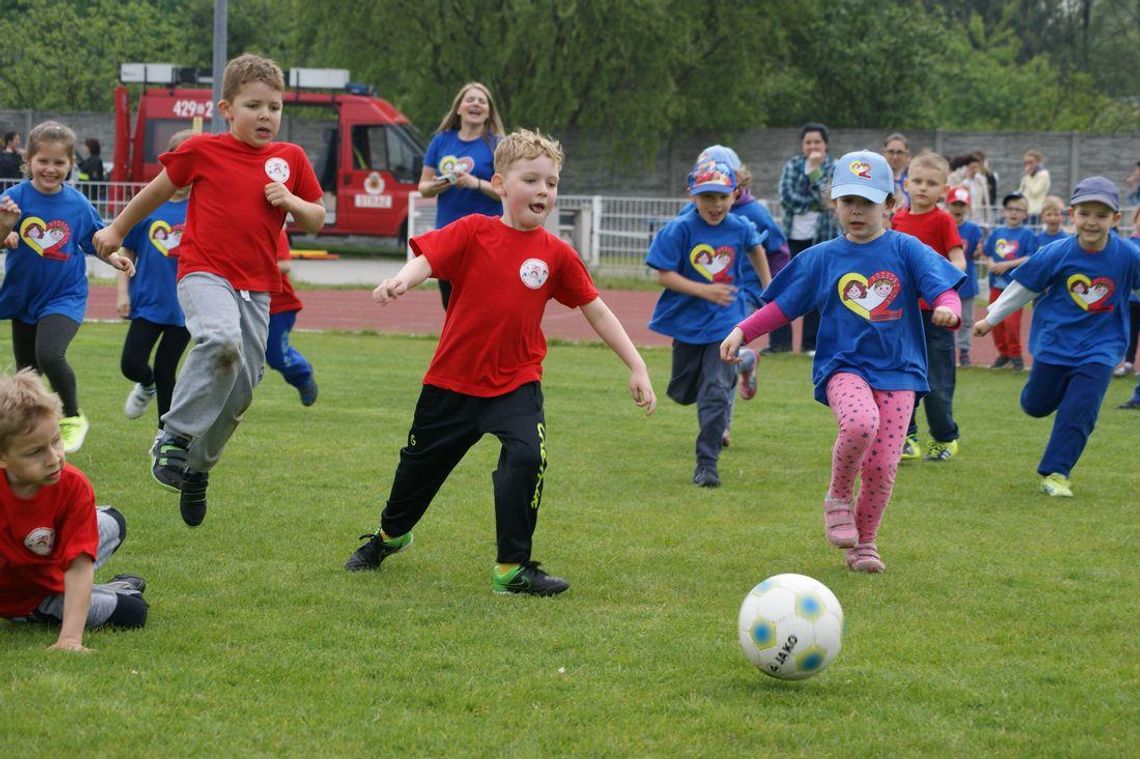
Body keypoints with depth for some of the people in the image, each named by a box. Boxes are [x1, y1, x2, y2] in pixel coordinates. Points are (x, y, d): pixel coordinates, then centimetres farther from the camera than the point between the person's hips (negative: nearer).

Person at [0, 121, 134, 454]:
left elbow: (95, 239, 8)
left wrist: (113, 258, -10)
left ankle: (72, 419, -3)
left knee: (49, 354, -26)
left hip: (65, 295, -2)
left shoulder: (78, 204, -8)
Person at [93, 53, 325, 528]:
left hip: (257, 285, 4)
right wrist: (116, 230, 25)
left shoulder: (290, 159, 8)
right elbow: (159, 190, 15)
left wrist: (292, 202, -7)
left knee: (242, 388, 5)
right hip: (203, 271, -4)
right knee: (221, 340, -34)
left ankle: (198, 466, 27)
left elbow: (315, 221, 15)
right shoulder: (202, 151, 0)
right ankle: (175, 435, -20)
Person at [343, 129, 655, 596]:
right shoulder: (473, 232, -9)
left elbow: (596, 312, 3)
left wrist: (637, 368, 1)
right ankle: (390, 534, 48)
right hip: (453, 379, 0)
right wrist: (401, 280, -46)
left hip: (516, 382, 0)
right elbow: (429, 257, -23)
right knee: (422, 463, 17)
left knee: (526, 456, -25)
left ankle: (513, 567, -13)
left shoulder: (555, 255, -3)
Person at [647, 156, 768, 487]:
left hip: (725, 322, -1)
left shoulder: (741, 228, -7)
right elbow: (664, 275, -16)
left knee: (716, 393, -9)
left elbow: (756, 248, 17)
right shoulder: (680, 229, -14)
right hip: (688, 320, 1)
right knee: (683, 392, 14)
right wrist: (704, 290, -26)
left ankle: (707, 463, -2)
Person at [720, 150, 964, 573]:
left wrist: (947, 308, -28)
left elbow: (943, 288, -5)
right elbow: (781, 306, 12)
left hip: (898, 369, 1)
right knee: (860, 422, -34)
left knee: (882, 466, -7)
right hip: (843, 366, -1)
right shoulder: (822, 258, 7)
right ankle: (838, 498, -7)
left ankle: (864, 542, 19)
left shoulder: (906, 250, 3)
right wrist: (742, 332, 1)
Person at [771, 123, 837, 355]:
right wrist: (816, 204, -15)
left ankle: (811, 342, 10)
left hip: (822, 237, -2)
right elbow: (786, 197, -9)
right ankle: (780, 341, 5)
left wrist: (814, 170, -16)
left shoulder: (835, 168, 1)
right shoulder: (792, 165, 5)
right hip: (793, 236, 2)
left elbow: (828, 198, -14)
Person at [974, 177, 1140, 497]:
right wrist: (991, 319, 6)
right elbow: (1023, 287, -3)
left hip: (1100, 347, -1)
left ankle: (1055, 473, 3)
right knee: (1037, 406, 14)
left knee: (1078, 412, -8)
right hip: (1055, 341, 1)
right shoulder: (1056, 254, -15)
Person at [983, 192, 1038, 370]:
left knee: (1011, 321, -12)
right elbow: (988, 254, 15)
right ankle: (1003, 353, 24)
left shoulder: (1027, 234, -4)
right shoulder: (996, 233, 11)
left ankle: (1015, 355, 4)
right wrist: (992, 264, -7)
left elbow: (1031, 258, -11)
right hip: (996, 283, 5)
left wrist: (1008, 265, -16)